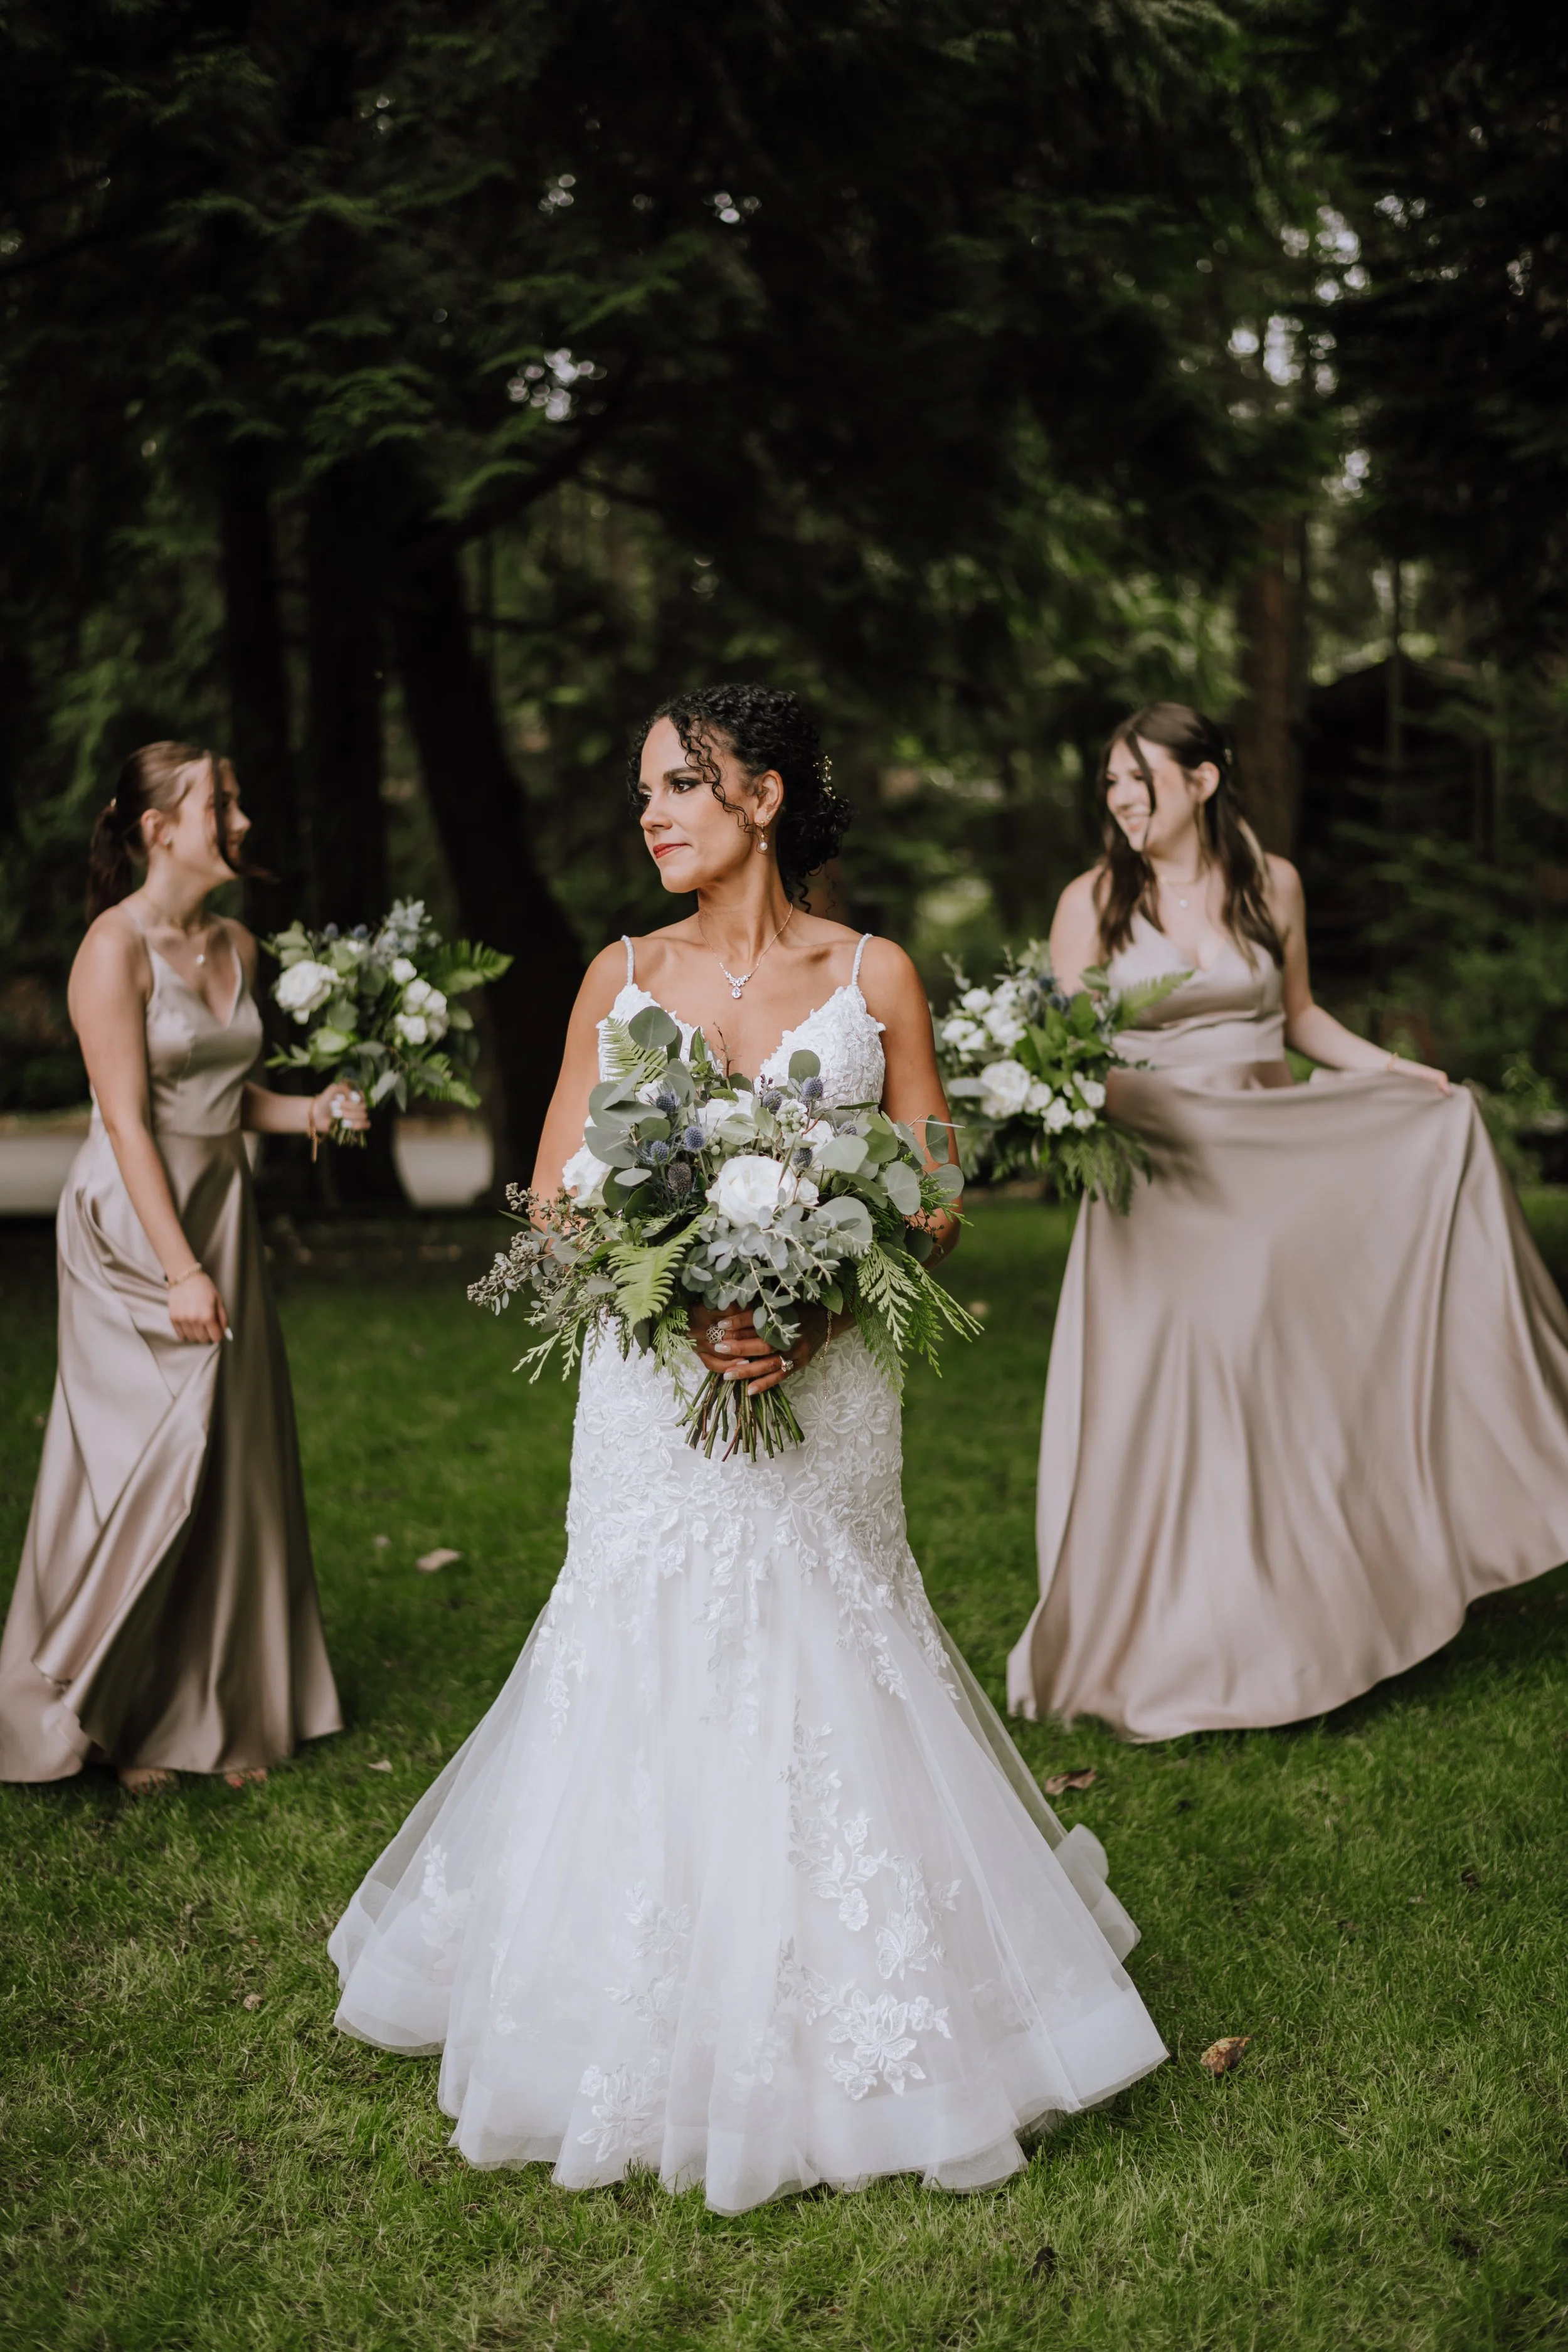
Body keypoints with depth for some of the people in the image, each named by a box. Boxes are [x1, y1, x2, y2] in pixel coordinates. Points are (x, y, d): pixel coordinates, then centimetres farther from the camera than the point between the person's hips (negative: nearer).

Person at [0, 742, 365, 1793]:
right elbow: (128, 1121, -17)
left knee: (233, 1463, 9)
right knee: (149, 1462, -3)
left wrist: (307, 1110, -1)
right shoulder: (116, 946, -14)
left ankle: (215, 1710, 23)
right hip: (135, 1226, -7)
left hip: (223, 1213, 7)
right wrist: (179, 1270, -20)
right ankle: (93, 1712, 16)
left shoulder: (236, 944, 9)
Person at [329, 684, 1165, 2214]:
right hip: (652, 1383, 1)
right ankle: (654, 2038, 21)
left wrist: (814, 1309, -15)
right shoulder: (622, 978, 6)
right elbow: (556, 1200, 4)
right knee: (647, 1674, 3)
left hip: (820, 1384, -1)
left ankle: (846, 2051, 21)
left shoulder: (873, 977, 2)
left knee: (819, 1671, 3)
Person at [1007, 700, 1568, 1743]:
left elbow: (1299, 1014, 14)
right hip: (1153, 1178, -2)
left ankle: (1282, 1633, 23)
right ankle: (1156, 1645, 10)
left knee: (1285, 1396, 7)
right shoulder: (1092, 901, -3)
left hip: (1278, 1173, 2)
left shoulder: (1271, 883, 3)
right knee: (1151, 1408, -4)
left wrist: (1398, 1072, 4)